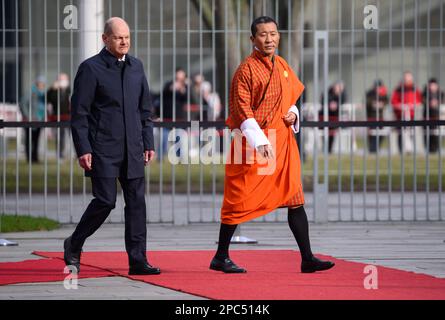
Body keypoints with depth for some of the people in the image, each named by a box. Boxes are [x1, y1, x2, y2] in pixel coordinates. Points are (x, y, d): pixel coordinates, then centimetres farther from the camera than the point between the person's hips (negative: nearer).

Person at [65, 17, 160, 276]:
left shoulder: (136, 66, 12)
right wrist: (83, 149, -13)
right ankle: (74, 245, 14)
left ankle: (138, 260, 2)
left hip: (132, 148, 5)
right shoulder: (91, 68, -5)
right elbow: (79, 112, -7)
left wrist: (148, 143, 11)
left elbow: (145, 109, 18)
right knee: (105, 201, -8)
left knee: (137, 201, 0)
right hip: (103, 149, -5)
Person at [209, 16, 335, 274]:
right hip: (254, 143, -7)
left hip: (282, 142, 7)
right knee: (240, 201, 0)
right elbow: (243, 110, -16)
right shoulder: (247, 69, -11)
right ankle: (221, 258, 12)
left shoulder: (283, 66, 11)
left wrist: (293, 113, 3)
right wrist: (260, 141, -25)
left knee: (295, 200, 3)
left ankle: (307, 259, 5)